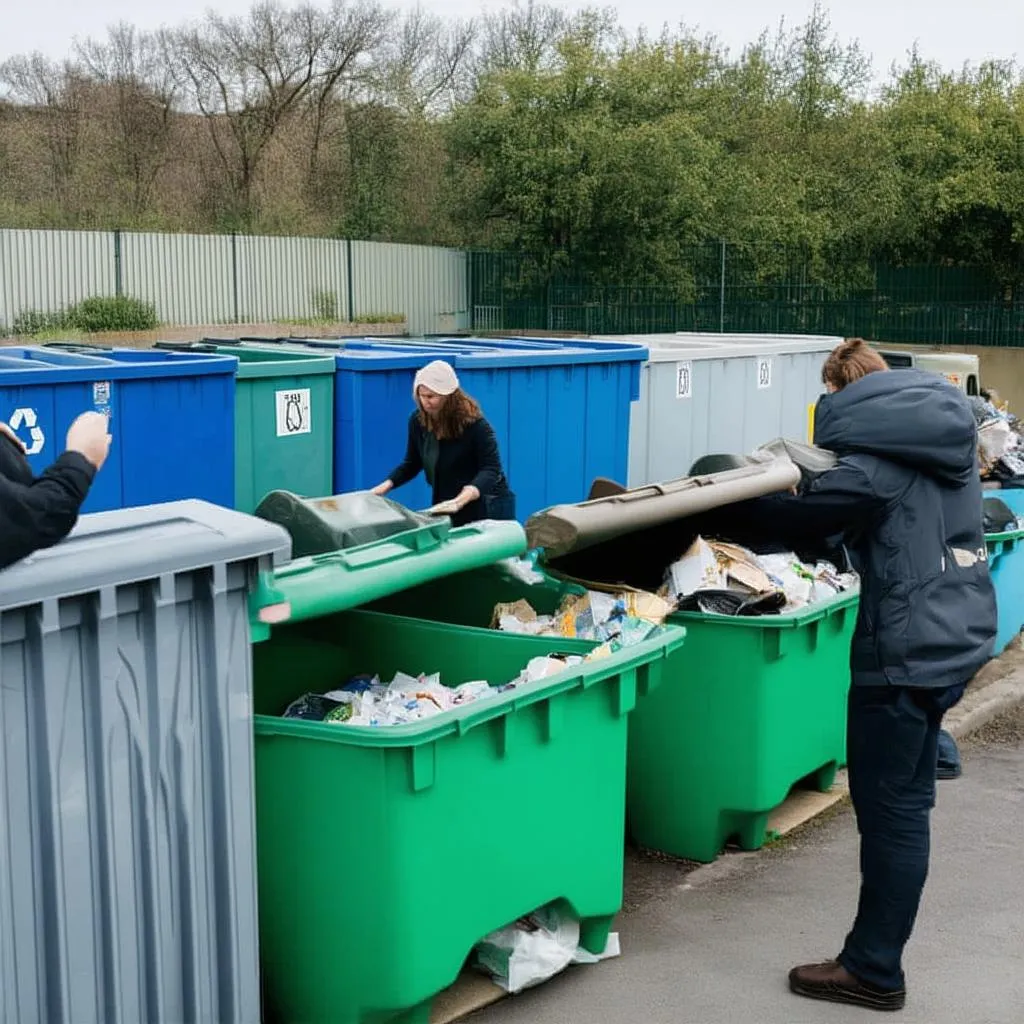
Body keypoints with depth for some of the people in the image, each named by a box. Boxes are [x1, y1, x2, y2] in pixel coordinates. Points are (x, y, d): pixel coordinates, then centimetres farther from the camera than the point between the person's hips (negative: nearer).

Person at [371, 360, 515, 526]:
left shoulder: (474, 423, -20)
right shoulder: (418, 420, -3)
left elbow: (491, 468, -27)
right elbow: (412, 463, 9)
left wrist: (462, 499, -43)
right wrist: (387, 484, -8)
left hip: (486, 506, -5)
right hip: (446, 506, 5)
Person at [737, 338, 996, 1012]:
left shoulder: (873, 459, -14)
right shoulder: (950, 434, 12)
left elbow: (796, 518, -11)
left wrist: (742, 500, 7)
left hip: (909, 648, -9)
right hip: (962, 634, 9)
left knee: (891, 809, -1)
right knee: (906, 798, 18)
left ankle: (874, 972, 9)